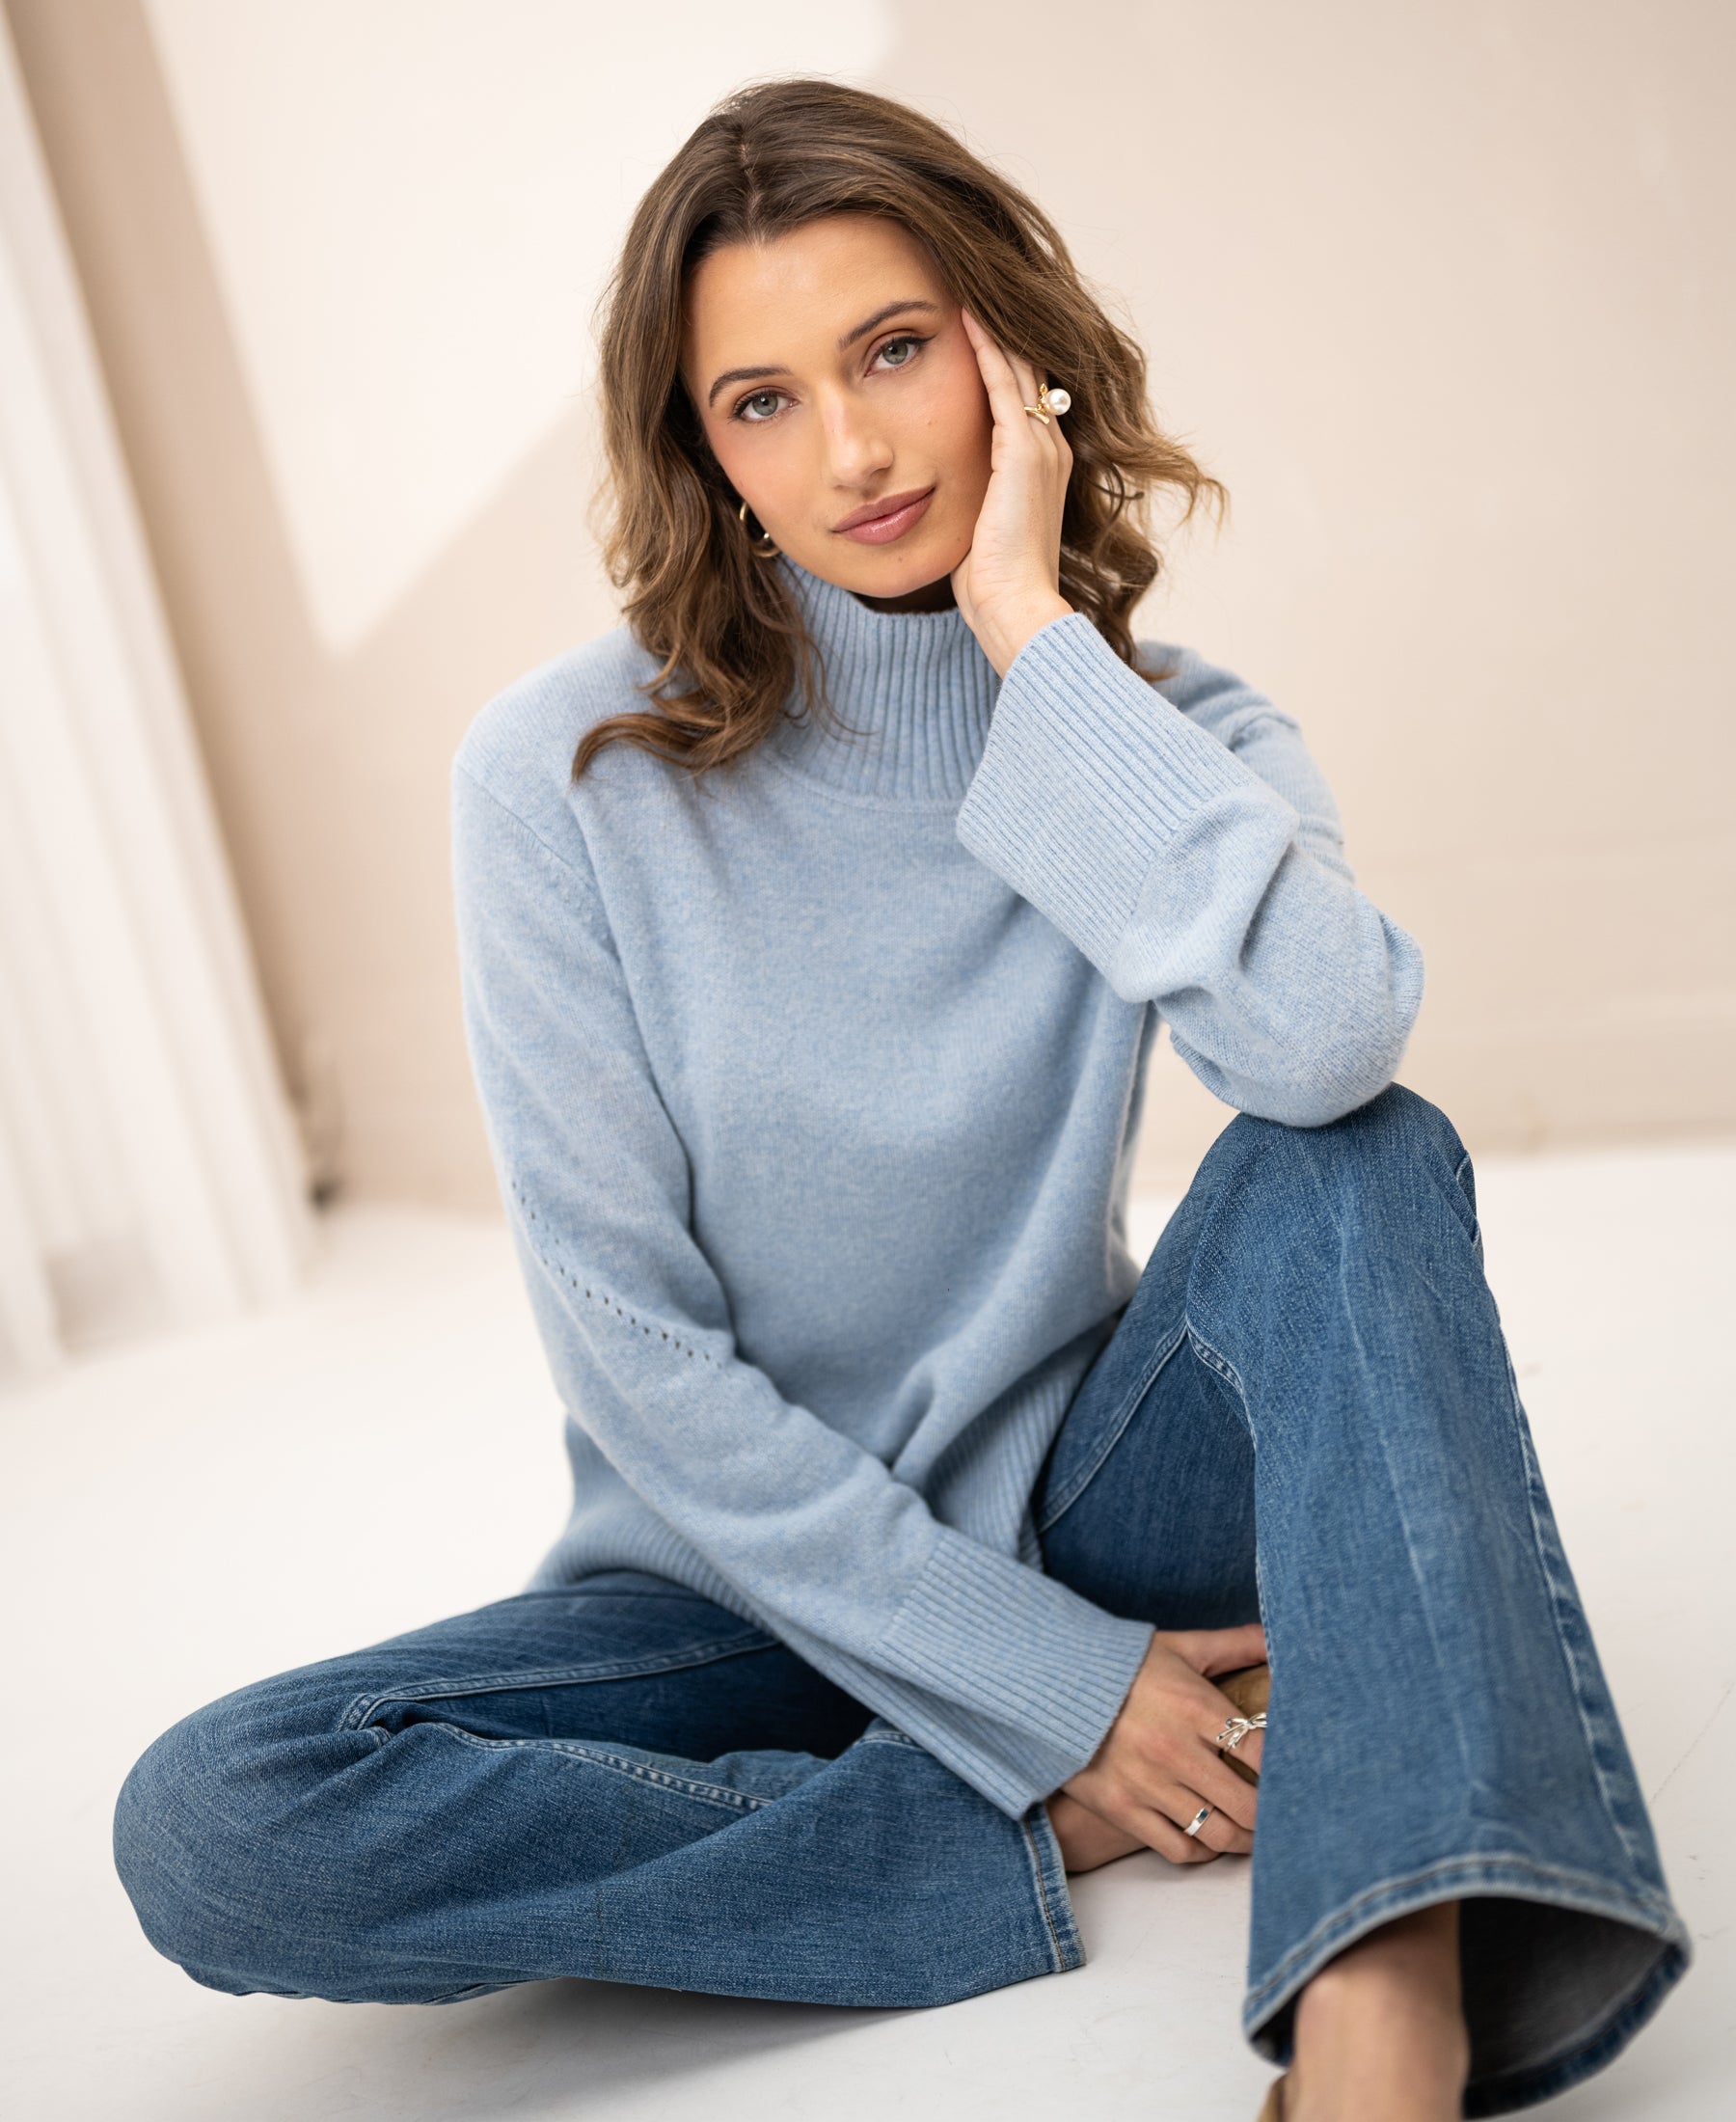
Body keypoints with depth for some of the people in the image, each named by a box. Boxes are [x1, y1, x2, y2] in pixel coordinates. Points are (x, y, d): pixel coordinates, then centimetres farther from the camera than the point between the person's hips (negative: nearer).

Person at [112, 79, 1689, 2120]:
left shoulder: (1173, 735, -4)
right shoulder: (568, 776, -11)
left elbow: (1322, 1043, -29)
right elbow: (629, 1343, -13)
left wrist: (1030, 623, -21)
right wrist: (1041, 1692, -15)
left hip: (1073, 1518, 1)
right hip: (757, 1574, 0)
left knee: (1356, 1165, -26)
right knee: (208, 1824, -25)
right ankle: (1076, 1838, -18)